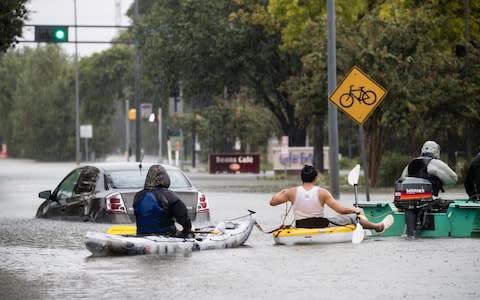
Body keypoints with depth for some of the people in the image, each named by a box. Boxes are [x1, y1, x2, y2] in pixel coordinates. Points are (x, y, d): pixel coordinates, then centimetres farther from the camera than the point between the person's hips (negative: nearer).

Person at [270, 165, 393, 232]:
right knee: (352, 217, 15)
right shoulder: (322, 193, -14)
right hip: (322, 227, -2)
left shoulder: (292, 192, -8)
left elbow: (272, 202, -1)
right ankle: (379, 227, 35)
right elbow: (341, 210, -13)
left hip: (301, 228, 3)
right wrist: (355, 210, 6)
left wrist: (282, 192, 19)